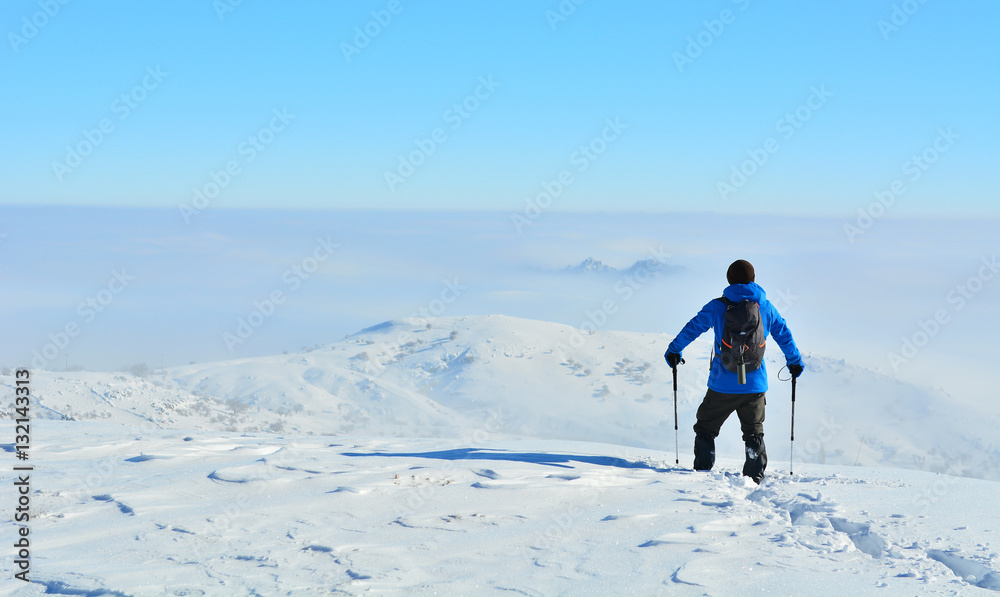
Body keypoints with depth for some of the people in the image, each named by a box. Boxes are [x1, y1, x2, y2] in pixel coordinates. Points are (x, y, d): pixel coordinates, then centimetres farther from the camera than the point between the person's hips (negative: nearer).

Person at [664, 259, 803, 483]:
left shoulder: (718, 306, -4)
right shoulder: (766, 307, 3)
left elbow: (693, 328, 1)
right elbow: (784, 335, 13)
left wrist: (674, 350, 16)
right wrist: (795, 362, 28)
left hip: (723, 384, -2)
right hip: (755, 384, 2)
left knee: (706, 427, 13)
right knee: (754, 432, 17)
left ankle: (702, 470, 11)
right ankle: (755, 476, 11)